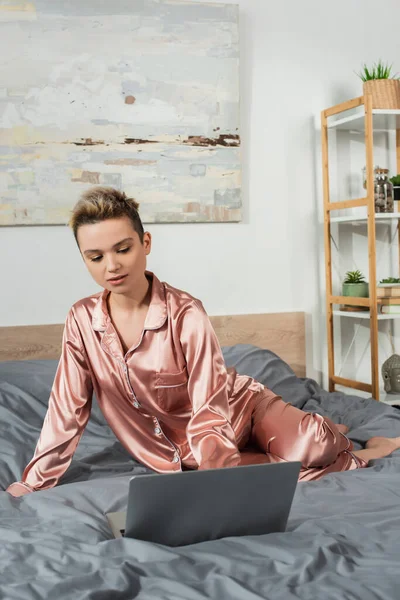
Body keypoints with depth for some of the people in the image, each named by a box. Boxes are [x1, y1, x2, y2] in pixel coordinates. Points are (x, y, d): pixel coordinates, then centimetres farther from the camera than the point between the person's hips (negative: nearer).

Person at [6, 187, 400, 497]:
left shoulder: (186, 314, -23)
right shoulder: (82, 321, -11)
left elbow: (210, 412, -26)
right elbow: (67, 412, -3)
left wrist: (216, 469, -41)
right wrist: (32, 484, -2)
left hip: (238, 407, -2)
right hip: (182, 448, 2)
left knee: (308, 449, -27)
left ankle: (332, 441, 13)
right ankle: (349, 462, 5)